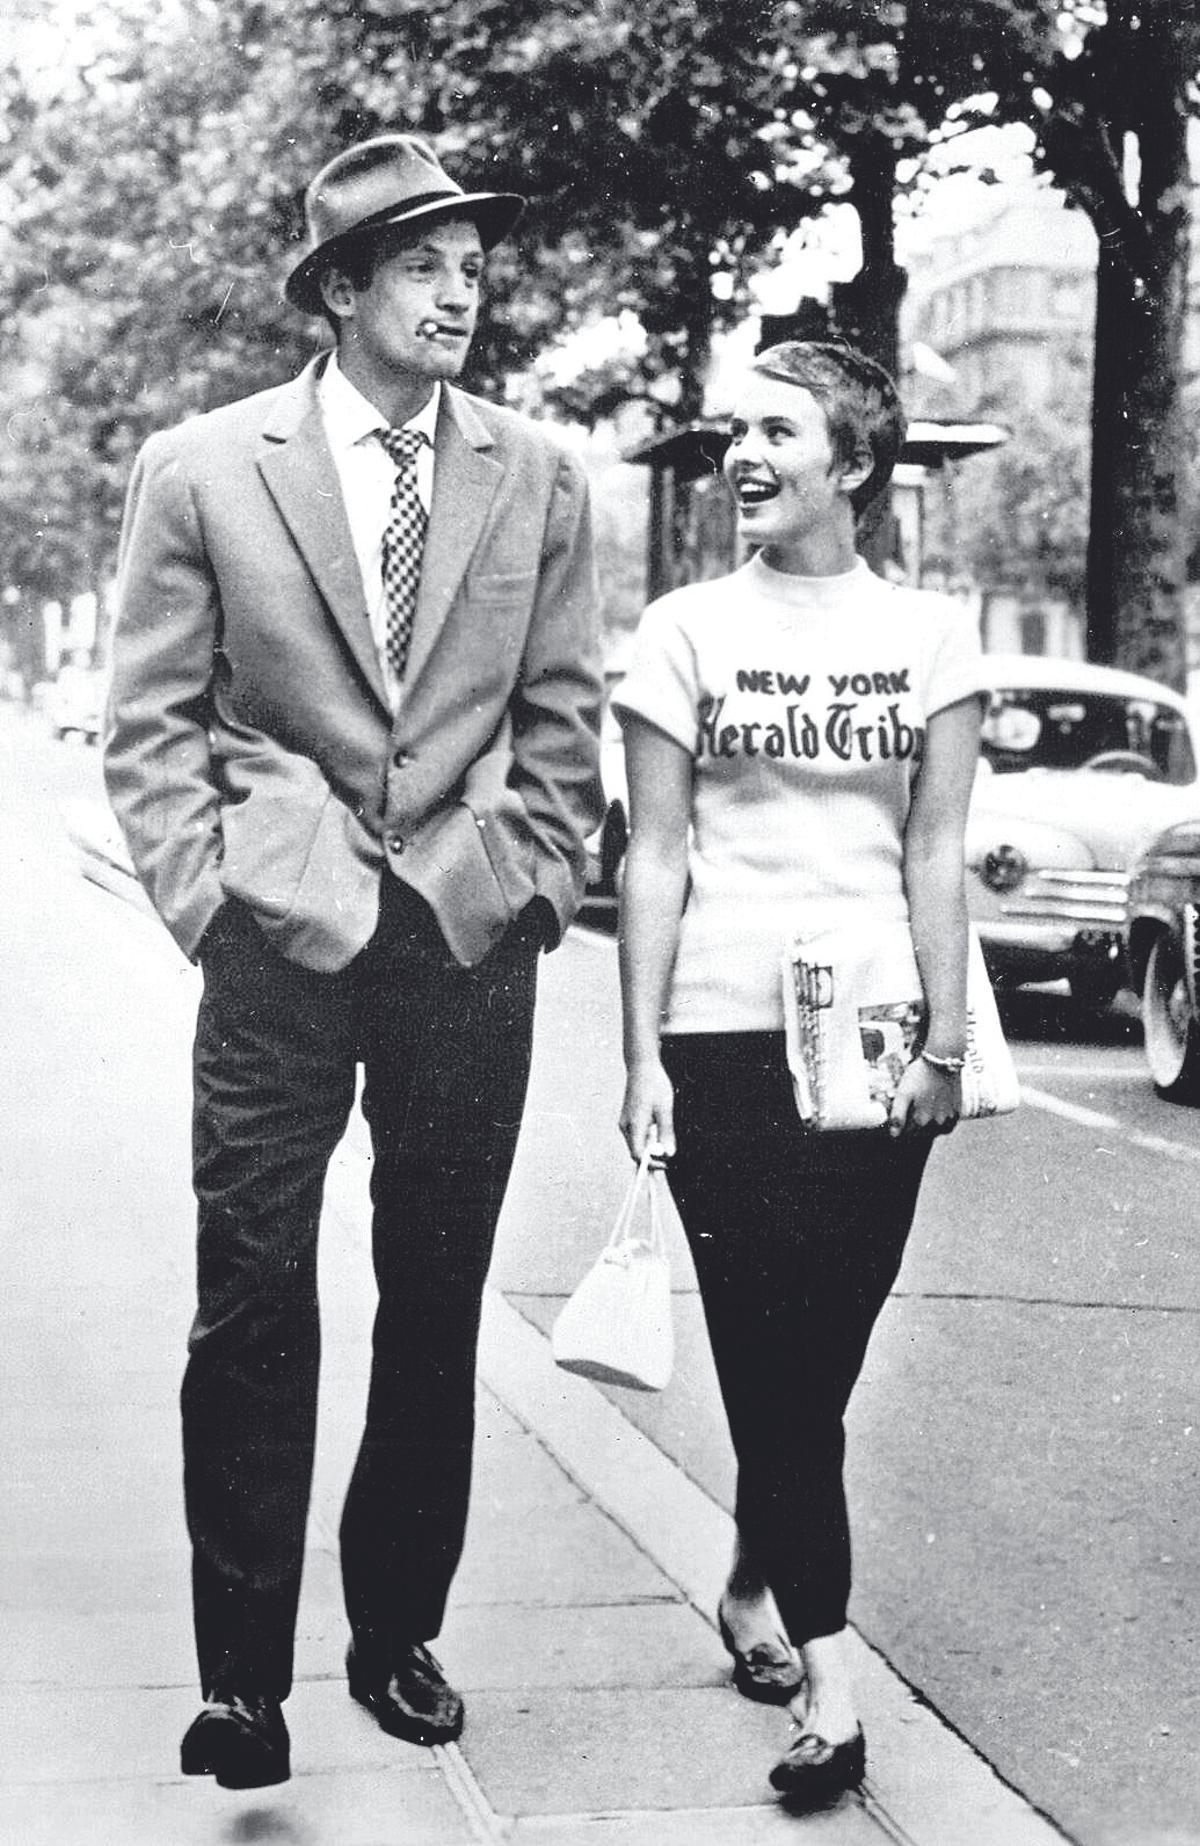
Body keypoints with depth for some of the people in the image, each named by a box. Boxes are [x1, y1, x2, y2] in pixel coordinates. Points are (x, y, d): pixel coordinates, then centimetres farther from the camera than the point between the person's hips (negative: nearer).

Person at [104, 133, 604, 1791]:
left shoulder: (537, 478, 7)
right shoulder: (202, 469, 2)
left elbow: (563, 719, 12)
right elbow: (152, 722, 3)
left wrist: (534, 883, 4)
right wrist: (207, 896, -4)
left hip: (472, 943, 2)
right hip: (281, 936, -2)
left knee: (436, 1311, 9)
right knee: (253, 1314, -1)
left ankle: (400, 1635, 23)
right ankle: (242, 1676, 9)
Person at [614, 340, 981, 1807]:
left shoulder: (927, 636, 6)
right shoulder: (688, 631, 2)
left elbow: (935, 851, 3)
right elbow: (654, 857, 0)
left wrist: (946, 1041, -3)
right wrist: (641, 1058, -5)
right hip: (728, 1035, -2)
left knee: (820, 1355, 8)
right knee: (775, 1354, -5)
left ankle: (753, 1591, 31)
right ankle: (823, 1682, -2)